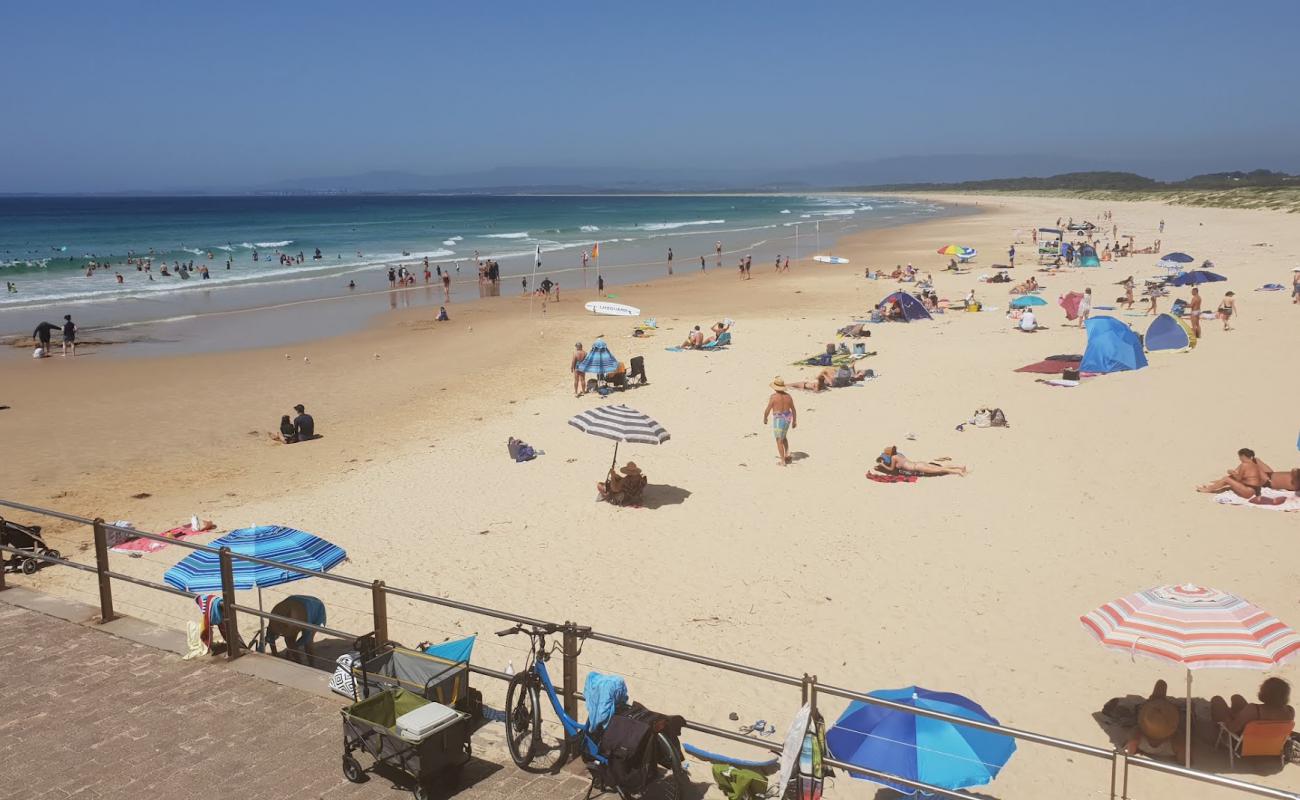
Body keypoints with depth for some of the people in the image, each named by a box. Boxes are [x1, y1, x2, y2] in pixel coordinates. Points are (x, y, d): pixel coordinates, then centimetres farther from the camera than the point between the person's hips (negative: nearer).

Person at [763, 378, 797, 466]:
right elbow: (793, 410, 4)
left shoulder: (773, 397, -16)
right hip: (787, 419, 6)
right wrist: (794, 421, 15)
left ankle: (783, 461, 2)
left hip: (778, 420, -6)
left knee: (779, 440, 2)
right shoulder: (788, 396, 0)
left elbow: (767, 410, -11)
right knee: (784, 437, 28)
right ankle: (787, 455, 23)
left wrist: (765, 418, 7)